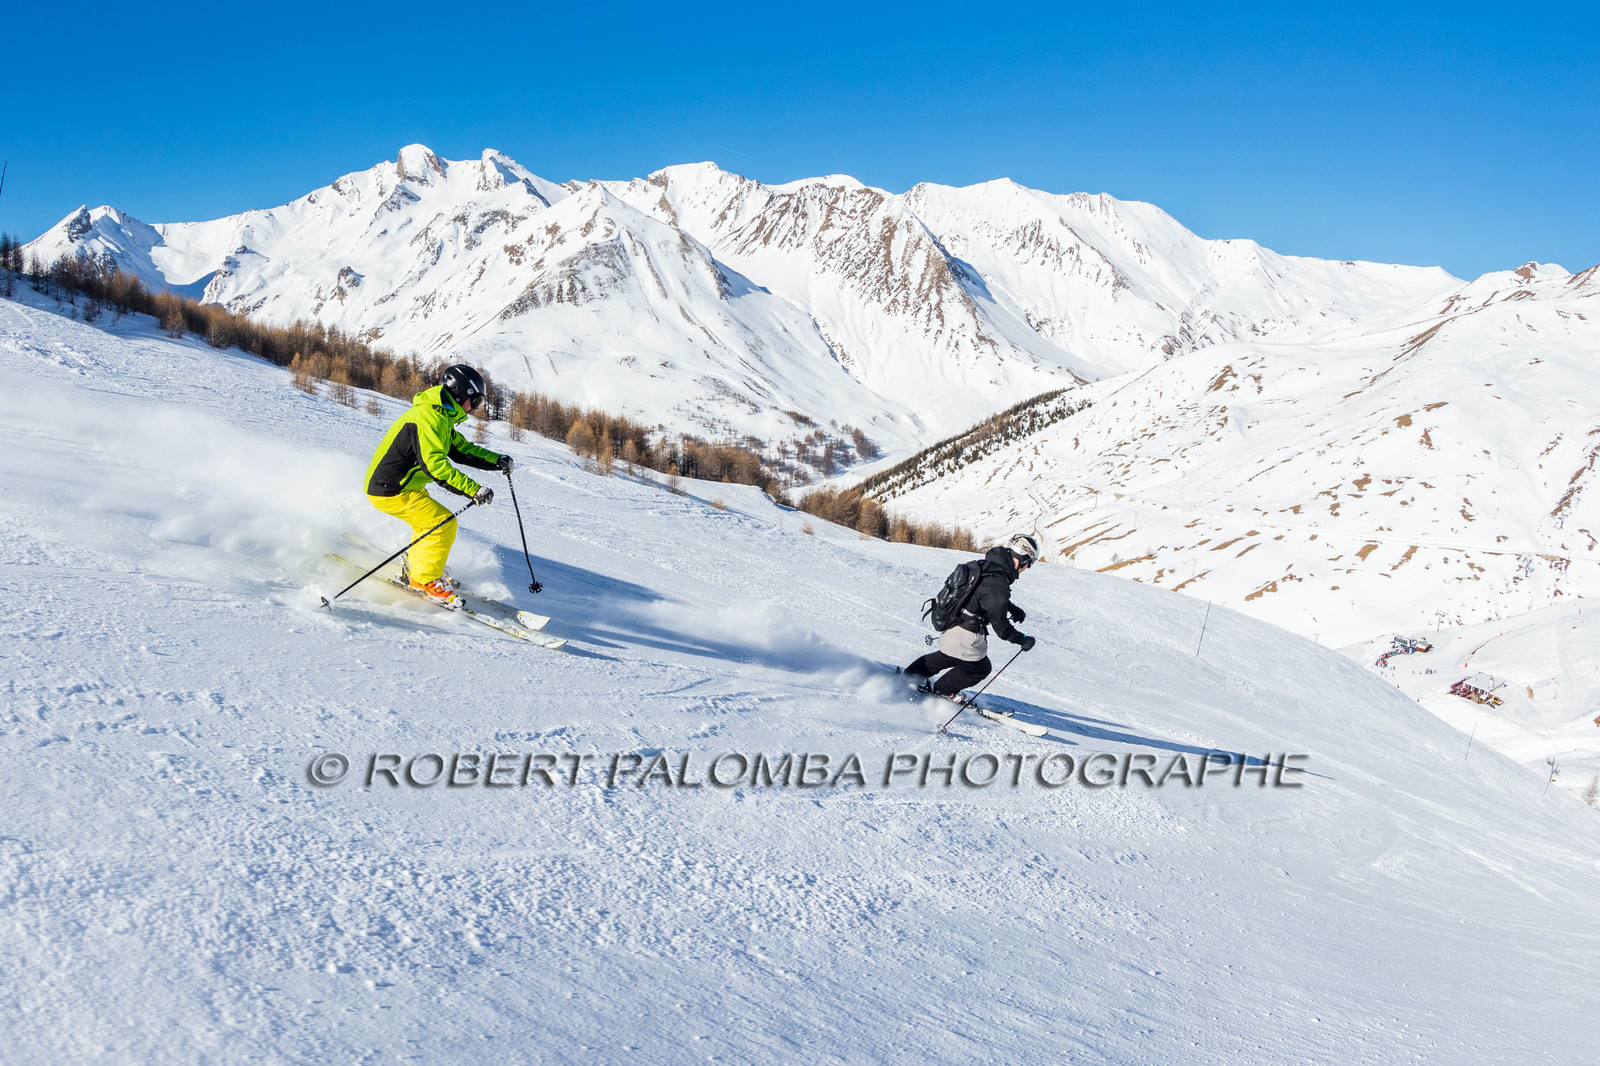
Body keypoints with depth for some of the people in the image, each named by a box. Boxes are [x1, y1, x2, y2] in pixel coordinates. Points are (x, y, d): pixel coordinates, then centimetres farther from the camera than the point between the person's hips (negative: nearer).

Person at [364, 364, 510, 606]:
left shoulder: (442, 418, 12)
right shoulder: (427, 417, -22)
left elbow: (462, 450, 21)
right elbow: (433, 464, -32)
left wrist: (497, 461, 6)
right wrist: (474, 490, -35)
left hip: (404, 486, 11)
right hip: (390, 491, -11)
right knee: (443, 524, -13)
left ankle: (415, 566, 37)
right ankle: (424, 579, -1)